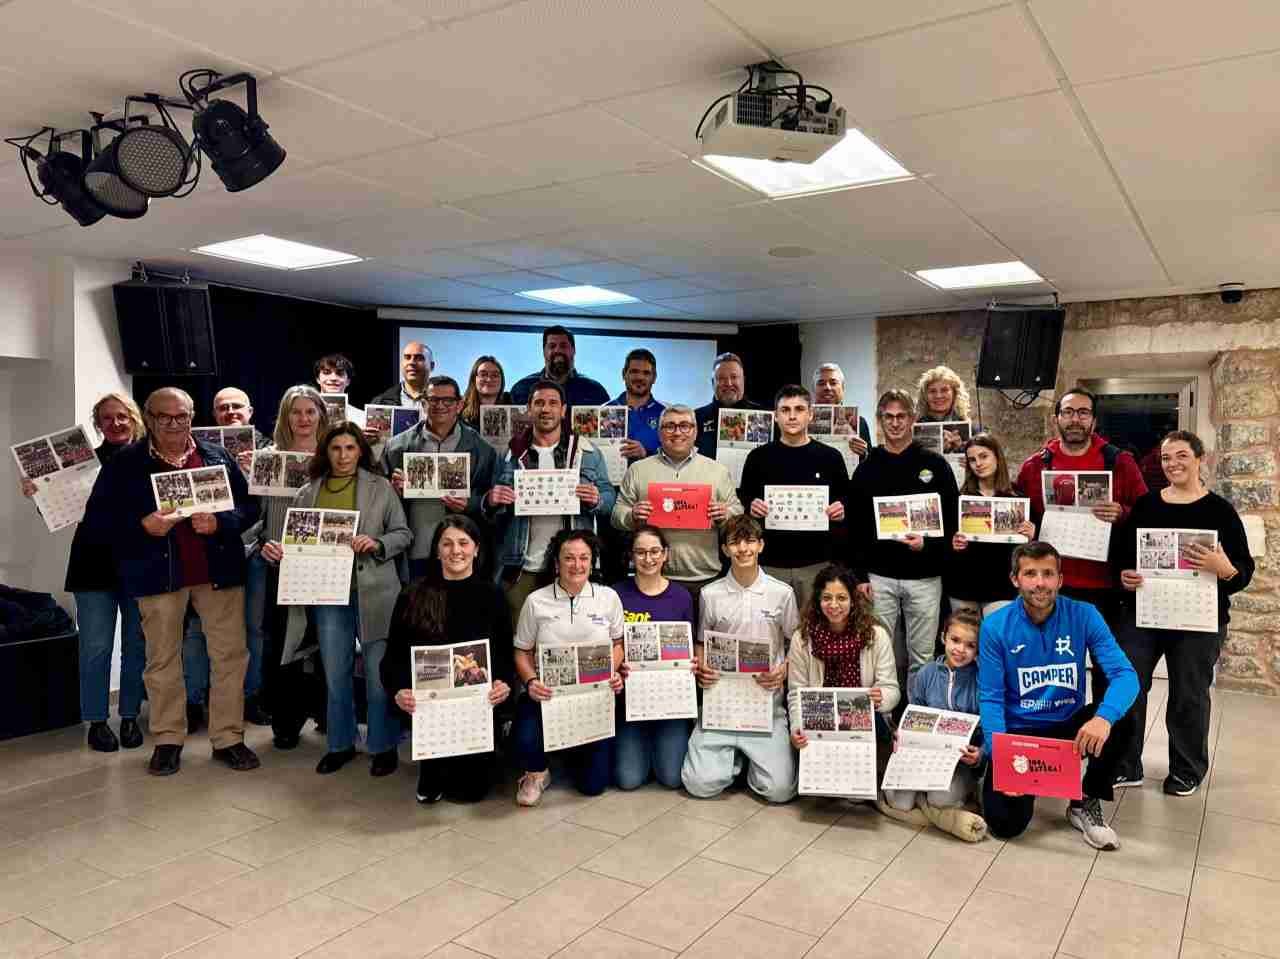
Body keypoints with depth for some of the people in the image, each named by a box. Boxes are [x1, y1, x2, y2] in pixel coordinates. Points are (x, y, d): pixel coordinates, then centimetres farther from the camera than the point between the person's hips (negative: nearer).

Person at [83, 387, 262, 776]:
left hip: (218, 568, 1)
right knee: (162, 660, 9)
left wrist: (220, 522, -13)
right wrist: (142, 526, -18)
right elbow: (97, 520, -2)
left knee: (230, 654, 3)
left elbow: (249, 505, 6)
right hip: (158, 572, -1)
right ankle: (168, 739, 24)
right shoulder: (125, 463, 2)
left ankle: (228, 738, 15)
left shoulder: (217, 456, 8)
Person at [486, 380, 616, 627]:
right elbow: (492, 506, 10)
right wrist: (492, 501, -12)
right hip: (522, 567, 1)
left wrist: (596, 500, -16)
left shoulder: (587, 452, 6)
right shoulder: (512, 454, 8)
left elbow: (609, 498, 6)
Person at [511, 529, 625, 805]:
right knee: (526, 741, -31)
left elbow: (617, 644, 10)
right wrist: (530, 682, -15)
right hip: (548, 694, -1)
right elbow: (523, 652, 4)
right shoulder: (536, 601, -2)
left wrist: (614, 673, -9)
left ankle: (568, 748, 34)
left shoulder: (608, 597, 2)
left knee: (594, 783, -3)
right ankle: (536, 773, 9)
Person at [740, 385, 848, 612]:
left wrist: (841, 511, -11)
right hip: (770, 562, 0)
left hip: (817, 563, 0)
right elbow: (743, 502, 8)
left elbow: (847, 502, 10)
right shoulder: (758, 457, 3)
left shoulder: (830, 457, 4)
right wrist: (751, 507, -13)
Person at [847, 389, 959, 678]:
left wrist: (927, 543, -16)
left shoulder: (935, 465, 3)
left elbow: (952, 520, 2)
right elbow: (855, 527, 5)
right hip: (879, 577, 1)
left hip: (924, 577, -1)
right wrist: (859, 576, -1)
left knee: (922, 655, 7)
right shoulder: (867, 468, 6)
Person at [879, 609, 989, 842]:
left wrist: (979, 756, -26)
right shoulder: (926, 675, 1)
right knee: (898, 803, -19)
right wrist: (901, 742, -10)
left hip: (962, 761, -3)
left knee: (941, 798, -31)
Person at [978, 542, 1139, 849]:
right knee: (1005, 822, -20)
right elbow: (991, 699, -12)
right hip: (1020, 731, -2)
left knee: (1121, 715, -29)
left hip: (1069, 726, 2)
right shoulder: (995, 627, -13)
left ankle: (1086, 803, -5)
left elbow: (1125, 675, -18)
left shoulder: (1083, 616, -10)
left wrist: (1104, 717, -40)